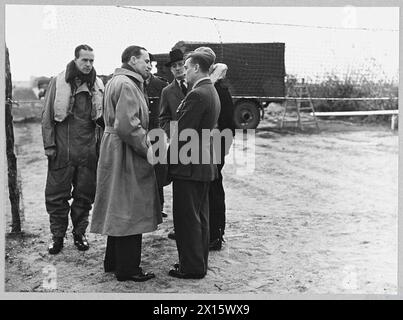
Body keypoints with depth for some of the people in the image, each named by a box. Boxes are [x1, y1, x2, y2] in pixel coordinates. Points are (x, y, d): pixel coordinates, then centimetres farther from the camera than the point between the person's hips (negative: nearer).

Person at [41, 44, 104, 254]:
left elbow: (103, 117, 14)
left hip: (88, 149, 2)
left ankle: (79, 233, 23)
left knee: (85, 194, 9)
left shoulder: (97, 85, 8)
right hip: (62, 148, -2)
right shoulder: (58, 82, 1)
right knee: (57, 194, 3)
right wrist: (49, 145, -5)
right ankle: (57, 236, 15)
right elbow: (47, 115, 1)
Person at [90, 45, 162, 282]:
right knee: (130, 212, -3)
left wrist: (147, 140, 15)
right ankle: (127, 269, 6)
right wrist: (148, 148, -18)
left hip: (117, 153, 11)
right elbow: (127, 125, -26)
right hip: (126, 155, -11)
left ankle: (114, 262, 28)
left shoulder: (116, 81, 18)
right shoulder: (126, 85, -16)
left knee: (119, 212, 17)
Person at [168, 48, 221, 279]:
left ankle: (191, 267, 9)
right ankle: (200, 262, 27)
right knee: (200, 216, 17)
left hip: (189, 165, -10)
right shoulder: (212, 93, 12)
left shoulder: (197, 95, -19)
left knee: (187, 218, 0)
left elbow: (183, 133, -20)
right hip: (205, 163, 10)